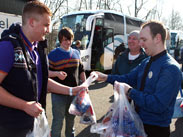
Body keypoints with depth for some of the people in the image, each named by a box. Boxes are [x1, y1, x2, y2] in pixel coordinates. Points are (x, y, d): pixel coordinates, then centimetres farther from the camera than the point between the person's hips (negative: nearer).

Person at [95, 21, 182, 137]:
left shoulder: (170, 68, -24)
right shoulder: (146, 62, 4)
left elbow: (158, 104, -31)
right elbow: (129, 78, 11)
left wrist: (130, 92, -23)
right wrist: (106, 77, -2)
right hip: (139, 121, 7)